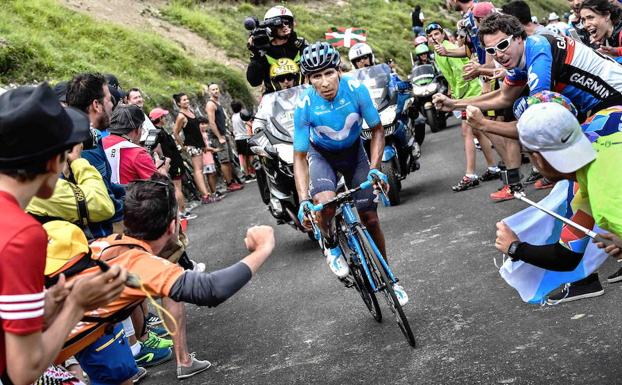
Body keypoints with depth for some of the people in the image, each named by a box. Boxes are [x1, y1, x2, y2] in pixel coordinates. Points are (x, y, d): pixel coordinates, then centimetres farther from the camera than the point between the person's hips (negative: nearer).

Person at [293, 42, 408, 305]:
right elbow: (300, 157, -22)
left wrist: (375, 168, -27)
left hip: (353, 151, 2)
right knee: (324, 203, -33)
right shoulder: (305, 106, -29)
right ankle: (330, 245, 1)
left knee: (370, 219, -1)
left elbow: (377, 130, -13)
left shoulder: (356, 89, -28)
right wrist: (303, 200, -32)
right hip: (321, 154, -1)